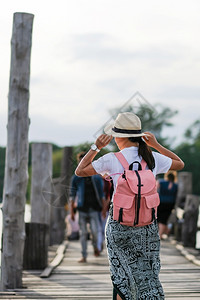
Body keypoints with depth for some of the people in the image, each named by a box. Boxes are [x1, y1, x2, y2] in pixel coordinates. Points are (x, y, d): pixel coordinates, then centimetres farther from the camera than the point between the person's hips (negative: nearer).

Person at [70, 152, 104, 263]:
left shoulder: (97, 177, 8)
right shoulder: (76, 178, 6)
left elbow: (101, 194, 12)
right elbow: (73, 194, 6)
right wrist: (72, 211, 1)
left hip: (94, 209, 0)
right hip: (82, 209, 0)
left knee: (95, 231, -13)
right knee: (83, 233, 0)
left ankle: (95, 246, 18)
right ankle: (84, 256, 7)